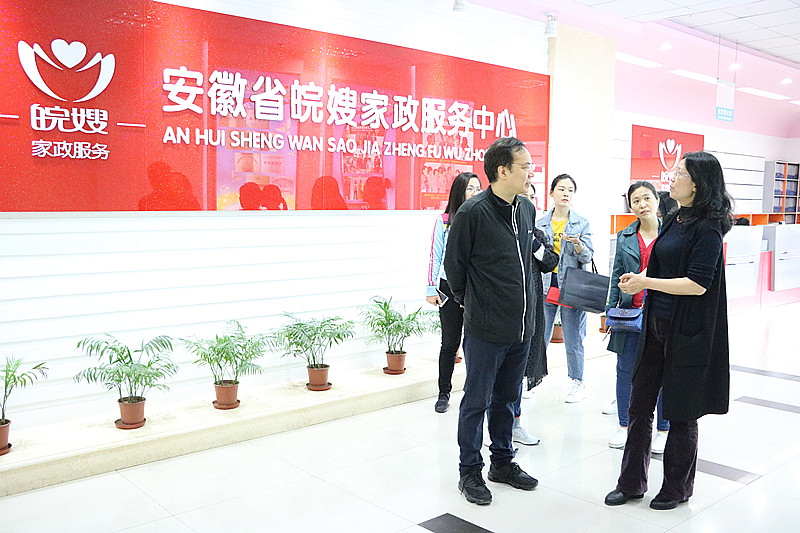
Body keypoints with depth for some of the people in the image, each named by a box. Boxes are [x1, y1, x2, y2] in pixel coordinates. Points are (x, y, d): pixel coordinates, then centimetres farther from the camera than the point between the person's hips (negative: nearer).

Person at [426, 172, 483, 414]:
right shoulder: (444, 221, 1)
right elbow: (435, 256, 3)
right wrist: (431, 288, 0)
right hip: (450, 288, -1)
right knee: (450, 343, 5)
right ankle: (444, 393, 17)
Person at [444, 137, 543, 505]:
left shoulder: (526, 210, 6)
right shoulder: (473, 212, -15)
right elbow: (454, 265, -5)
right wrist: (470, 302, 5)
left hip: (521, 328, 7)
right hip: (486, 330, -6)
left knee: (507, 398, 18)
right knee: (477, 401, 6)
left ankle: (503, 462, 33)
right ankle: (470, 471, 20)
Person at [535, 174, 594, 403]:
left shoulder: (582, 223, 3)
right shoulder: (540, 224, 9)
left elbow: (587, 257, -2)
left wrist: (577, 244, -21)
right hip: (546, 284, 2)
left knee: (573, 337, 2)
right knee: (539, 335, 5)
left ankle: (578, 383, 15)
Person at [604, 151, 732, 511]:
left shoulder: (707, 228, -15)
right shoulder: (674, 221, 9)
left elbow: (697, 284, -20)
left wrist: (646, 282, -15)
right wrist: (638, 278, 1)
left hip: (687, 333, -8)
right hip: (656, 326, 8)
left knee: (680, 413, 7)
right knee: (639, 405, 11)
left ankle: (677, 488, 26)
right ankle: (631, 483, 24)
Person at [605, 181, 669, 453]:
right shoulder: (624, 237, 8)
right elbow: (616, 275, 11)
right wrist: (611, 308, 3)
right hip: (630, 314, 3)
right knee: (626, 369, 8)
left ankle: (663, 430, 20)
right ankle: (625, 425, 24)